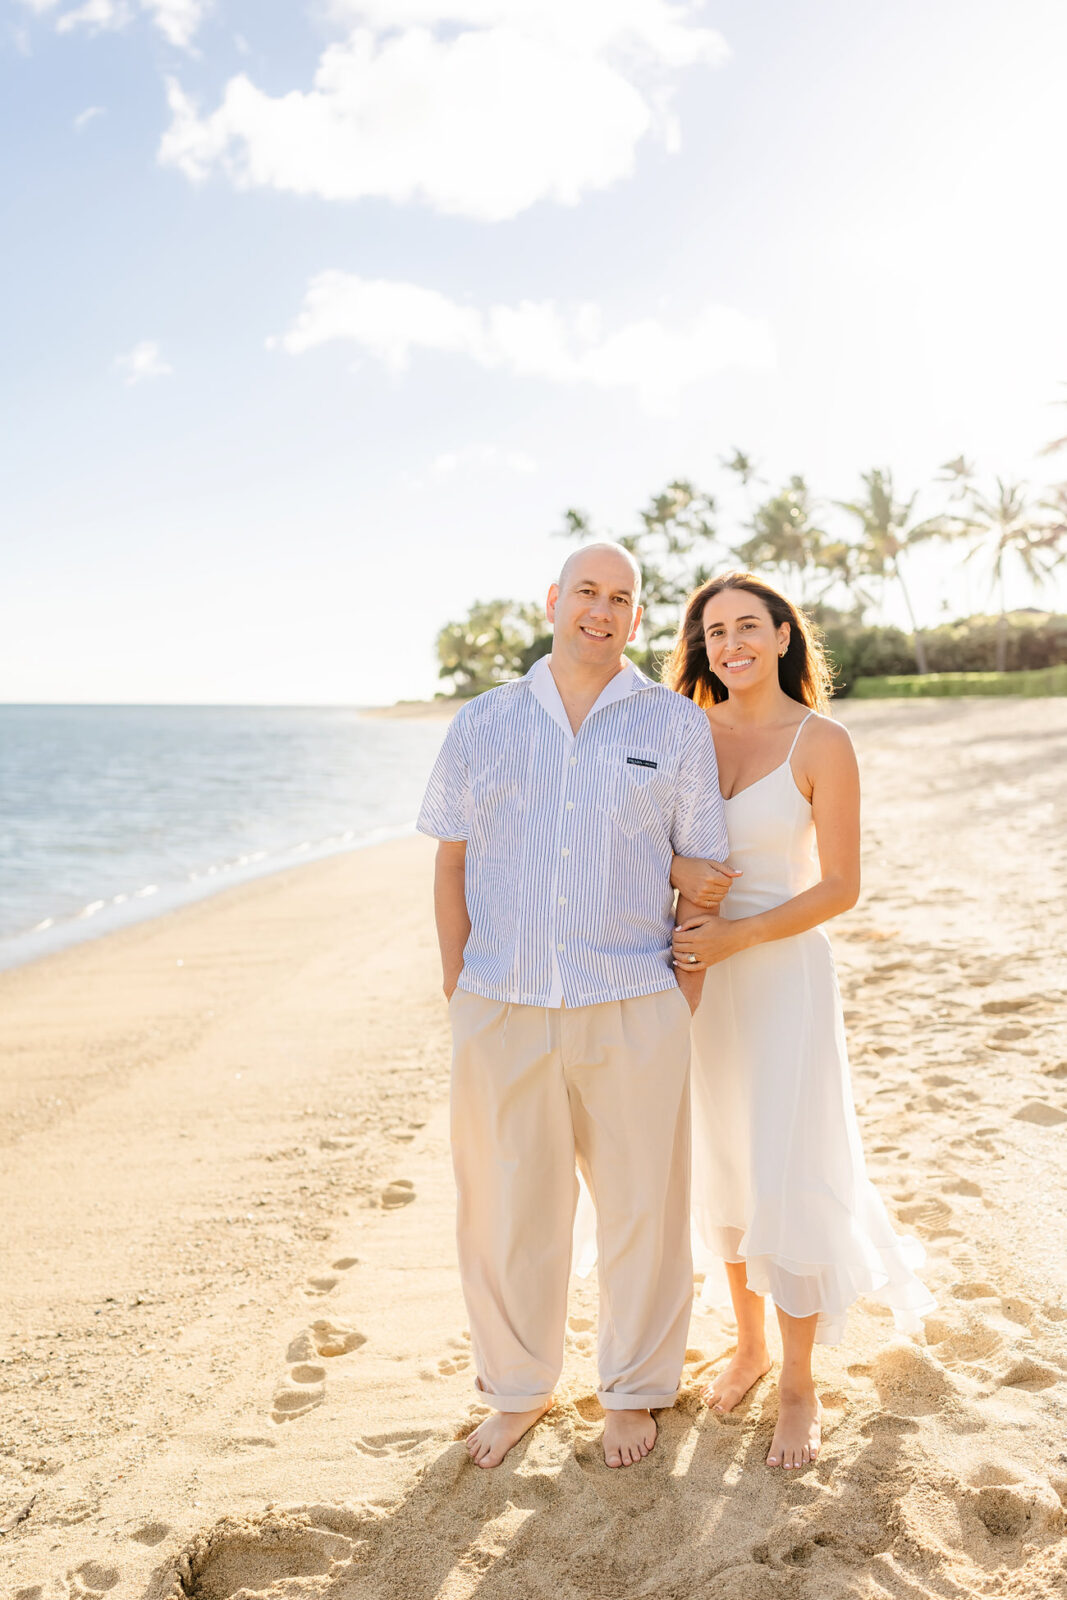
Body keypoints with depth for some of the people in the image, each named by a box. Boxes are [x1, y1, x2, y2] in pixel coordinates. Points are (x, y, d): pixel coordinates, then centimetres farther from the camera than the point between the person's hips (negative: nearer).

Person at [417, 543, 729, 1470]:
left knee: (641, 1210, 11)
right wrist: (459, 994, 3)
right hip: (500, 1012, 1)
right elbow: (452, 866, 9)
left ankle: (634, 1389, 34)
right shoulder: (483, 724, 7)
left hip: (630, 1012, -1)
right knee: (505, 1210, 12)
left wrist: (684, 1006, -2)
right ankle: (518, 1387, 35)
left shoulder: (678, 726, 2)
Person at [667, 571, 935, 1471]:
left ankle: (800, 1387, 19)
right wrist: (679, 872, -12)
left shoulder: (821, 743, -9)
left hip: (786, 974, -4)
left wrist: (735, 937, -17)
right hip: (702, 976, 4)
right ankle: (749, 1345, 35)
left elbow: (842, 888, -10)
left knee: (790, 1182, -1)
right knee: (723, 1170, 15)